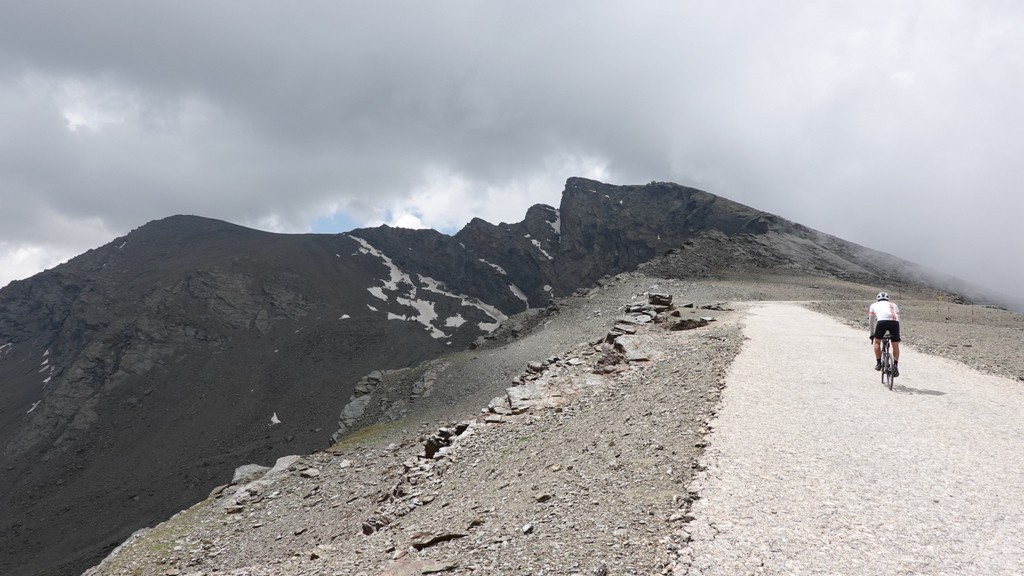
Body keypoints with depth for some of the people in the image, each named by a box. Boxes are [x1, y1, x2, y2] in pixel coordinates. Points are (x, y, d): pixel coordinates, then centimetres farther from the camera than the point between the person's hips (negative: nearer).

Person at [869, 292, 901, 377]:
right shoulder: (894, 305, 37)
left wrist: (872, 334, 44)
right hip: (894, 321, 2)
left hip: (882, 321, -2)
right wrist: (898, 336, 45)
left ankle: (878, 363, 17)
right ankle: (896, 366, 8)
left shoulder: (874, 305, 33)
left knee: (877, 342, 20)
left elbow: (871, 321, 35)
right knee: (895, 345, 15)